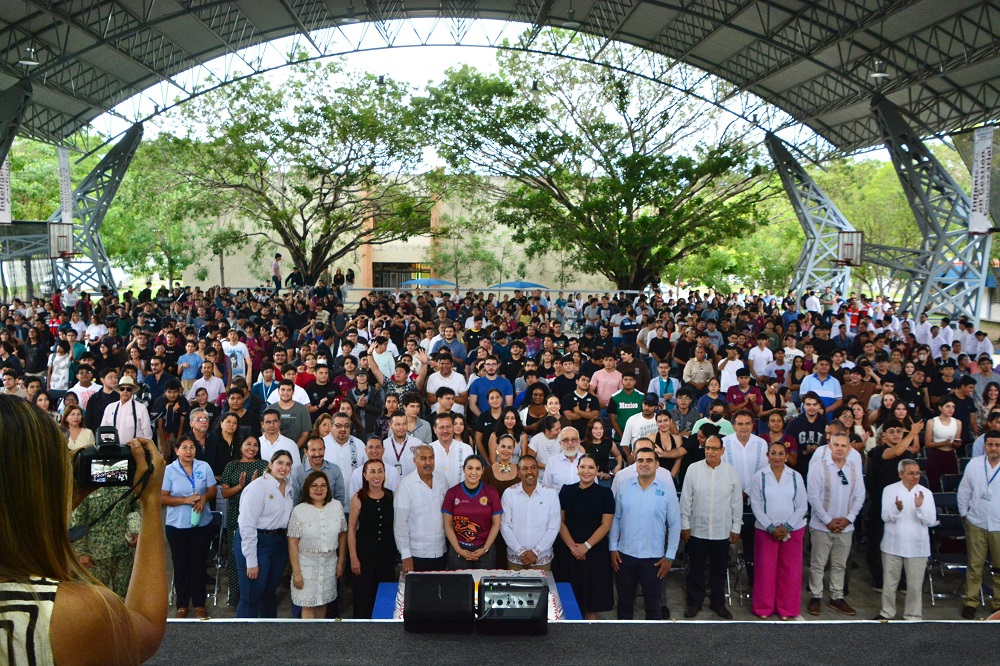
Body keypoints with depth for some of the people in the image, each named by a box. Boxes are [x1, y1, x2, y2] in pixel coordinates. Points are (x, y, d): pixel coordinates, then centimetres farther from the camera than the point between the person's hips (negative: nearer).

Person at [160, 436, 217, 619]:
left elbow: (213, 490, 4)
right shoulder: (169, 470, -5)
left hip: (202, 524, 1)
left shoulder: (204, 467, 0)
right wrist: (186, 500, -20)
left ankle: (199, 603, 21)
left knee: (199, 564, 9)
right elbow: (162, 498, -9)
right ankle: (182, 604, 23)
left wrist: (204, 497, -18)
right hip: (177, 525, -1)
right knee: (181, 565, 9)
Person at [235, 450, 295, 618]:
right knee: (251, 598, 1)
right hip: (256, 543, -7)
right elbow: (247, 526, -19)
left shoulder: (288, 487, 6)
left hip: (280, 544, 7)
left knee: (270, 593, 21)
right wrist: (251, 562, -18)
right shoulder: (257, 488, -17)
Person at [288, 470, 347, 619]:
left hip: (329, 563, 3)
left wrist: (341, 561, 8)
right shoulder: (299, 511, -12)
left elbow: (342, 534, 6)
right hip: (307, 564, -3)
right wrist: (296, 572, -10)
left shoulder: (337, 506, -3)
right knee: (308, 605, 2)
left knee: (322, 601, 16)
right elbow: (293, 543, -10)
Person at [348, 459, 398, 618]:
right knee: (364, 595, 3)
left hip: (387, 553, 3)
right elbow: (351, 529, -6)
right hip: (365, 553, -3)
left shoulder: (391, 496, 1)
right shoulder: (358, 498, -8)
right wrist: (353, 557, -8)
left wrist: (399, 550, 4)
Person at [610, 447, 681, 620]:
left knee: (653, 604, 11)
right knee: (625, 601, 15)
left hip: (653, 558, -2)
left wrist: (669, 557, -5)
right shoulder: (624, 488, 0)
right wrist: (613, 548, 0)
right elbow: (616, 519, 4)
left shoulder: (667, 491, -5)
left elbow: (675, 525, -3)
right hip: (625, 555, 2)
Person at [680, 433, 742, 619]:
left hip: (722, 531, 1)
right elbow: (686, 499, -2)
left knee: (719, 569, 14)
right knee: (696, 568, 11)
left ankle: (718, 602, 31)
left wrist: (736, 528, 3)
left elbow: (737, 502, 2)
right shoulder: (693, 469, -7)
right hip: (697, 529, -1)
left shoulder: (731, 471, -4)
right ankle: (694, 602, 27)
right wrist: (685, 525, -2)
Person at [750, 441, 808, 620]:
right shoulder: (759, 476, -3)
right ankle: (764, 608, 19)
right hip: (766, 530, -1)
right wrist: (771, 528, -11)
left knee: (790, 571, 6)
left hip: (793, 530, 1)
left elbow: (802, 506, 0)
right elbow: (755, 505, -3)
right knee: (766, 570, 5)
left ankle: (786, 609, 21)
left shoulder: (796, 476, 1)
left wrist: (787, 527, -9)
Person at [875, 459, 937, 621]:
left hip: (917, 546, 0)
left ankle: (913, 616, 20)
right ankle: (887, 612, 27)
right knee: (889, 582, 12)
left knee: (915, 585, 6)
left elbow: (931, 521, -7)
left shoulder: (926, 493, -1)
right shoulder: (890, 490, -1)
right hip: (893, 544, 0)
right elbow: (885, 516, -10)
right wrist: (897, 509, -30)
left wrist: (920, 507, -24)